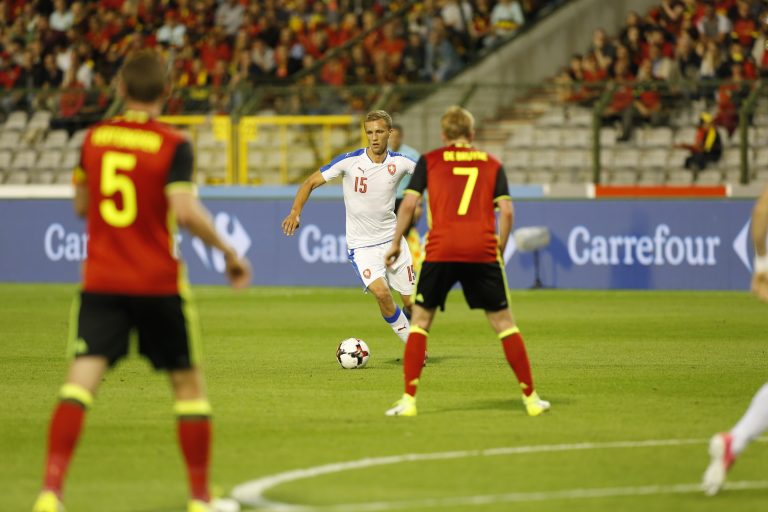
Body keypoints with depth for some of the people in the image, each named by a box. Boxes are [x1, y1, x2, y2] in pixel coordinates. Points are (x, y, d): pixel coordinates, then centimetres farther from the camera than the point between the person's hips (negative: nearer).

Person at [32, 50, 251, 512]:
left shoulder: (94, 138, 4)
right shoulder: (173, 145, -9)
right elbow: (186, 212, -19)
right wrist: (230, 253, -8)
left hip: (101, 282, 3)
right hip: (158, 283, -2)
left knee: (80, 382, -7)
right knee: (189, 383, 13)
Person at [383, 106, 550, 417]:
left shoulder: (429, 161, 13)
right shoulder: (491, 164, 16)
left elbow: (408, 204, 3)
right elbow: (506, 211, 5)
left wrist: (395, 243, 12)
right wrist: (500, 248, 16)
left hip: (441, 250, -1)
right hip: (483, 250, 1)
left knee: (420, 320, 11)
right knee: (503, 322, 10)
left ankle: (409, 400, 3)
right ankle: (530, 397, 10)